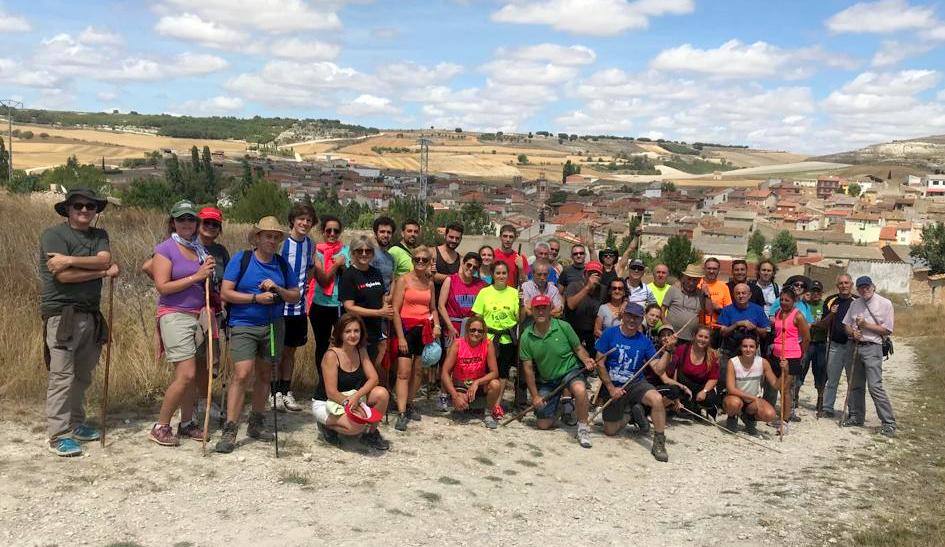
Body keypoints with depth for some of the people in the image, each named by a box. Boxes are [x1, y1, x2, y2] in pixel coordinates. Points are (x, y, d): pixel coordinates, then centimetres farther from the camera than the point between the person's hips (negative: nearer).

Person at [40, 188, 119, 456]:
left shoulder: (99, 235, 15)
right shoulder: (53, 235, -3)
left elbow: (104, 260, -6)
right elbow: (63, 275, -15)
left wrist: (71, 260, -18)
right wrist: (103, 272, -8)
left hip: (91, 315, 6)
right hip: (62, 314, -6)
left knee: (83, 375, 12)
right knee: (62, 376, -7)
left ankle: (76, 424, 24)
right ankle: (58, 436, -2)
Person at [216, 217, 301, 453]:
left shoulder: (282, 264, 7)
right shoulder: (241, 259, -5)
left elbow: (295, 296, 9)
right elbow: (226, 293, -9)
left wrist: (278, 289, -11)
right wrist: (256, 297, -18)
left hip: (273, 326, 5)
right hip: (244, 326, -4)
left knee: (264, 375, 12)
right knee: (242, 374, -16)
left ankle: (255, 424, 26)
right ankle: (230, 430, -10)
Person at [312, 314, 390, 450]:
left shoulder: (361, 351, -2)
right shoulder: (331, 355, -22)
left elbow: (373, 378, -9)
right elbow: (331, 392, -22)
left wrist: (356, 396, -26)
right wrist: (350, 403, -33)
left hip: (351, 397, 6)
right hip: (325, 403, -6)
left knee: (382, 394, -19)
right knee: (357, 425, -32)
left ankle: (371, 433, 3)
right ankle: (328, 425, 1)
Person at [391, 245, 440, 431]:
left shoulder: (429, 282, 11)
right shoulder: (403, 280, -5)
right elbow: (396, 310, -9)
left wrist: (436, 325, 2)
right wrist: (401, 337, -14)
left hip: (424, 329, 5)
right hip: (407, 327, -5)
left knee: (417, 370, 11)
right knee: (404, 372, -9)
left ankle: (409, 404, 26)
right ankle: (401, 413, -11)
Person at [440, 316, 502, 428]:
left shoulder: (488, 344, -13)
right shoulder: (457, 344, -17)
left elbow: (494, 372, -16)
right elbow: (444, 373, -19)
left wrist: (476, 383, -32)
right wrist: (455, 396, -29)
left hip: (479, 385, 1)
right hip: (459, 385, -1)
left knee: (495, 384, -29)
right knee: (461, 403, -32)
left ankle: (488, 414, -3)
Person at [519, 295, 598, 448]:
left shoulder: (563, 327, -11)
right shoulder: (526, 337, -6)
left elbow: (578, 348, -2)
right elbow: (528, 368, -2)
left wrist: (587, 360, -24)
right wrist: (535, 396, -4)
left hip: (570, 371, -3)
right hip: (546, 380, 3)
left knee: (580, 390, -38)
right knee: (543, 424, 1)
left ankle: (583, 429, -17)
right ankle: (560, 407, 34)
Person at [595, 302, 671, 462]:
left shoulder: (644, 341, -3)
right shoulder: (610, 334, -8)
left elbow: (658, 369, -6)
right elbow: (600, 364, -7)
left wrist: (667, 351, -21)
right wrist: (611, 388, -12)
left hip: (636, 384, 0)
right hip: (613, 386, 0)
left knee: (657, 399, -31)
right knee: (610, 431, 2)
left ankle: (659, 444, -17)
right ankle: (628, 414, 35)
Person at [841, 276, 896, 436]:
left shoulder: (884, 303, -5)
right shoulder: (855, 304, 11)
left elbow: (887, 330, -7)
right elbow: (846, 325, 16)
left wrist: (865, 324, -14)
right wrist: (853, 332, -6)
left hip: (872, 348, -6)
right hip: (856, 347, 6)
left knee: (875, 386, -13)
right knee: (856, 385, 14)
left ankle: (889, 422, -7)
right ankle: (856, 416, 27)